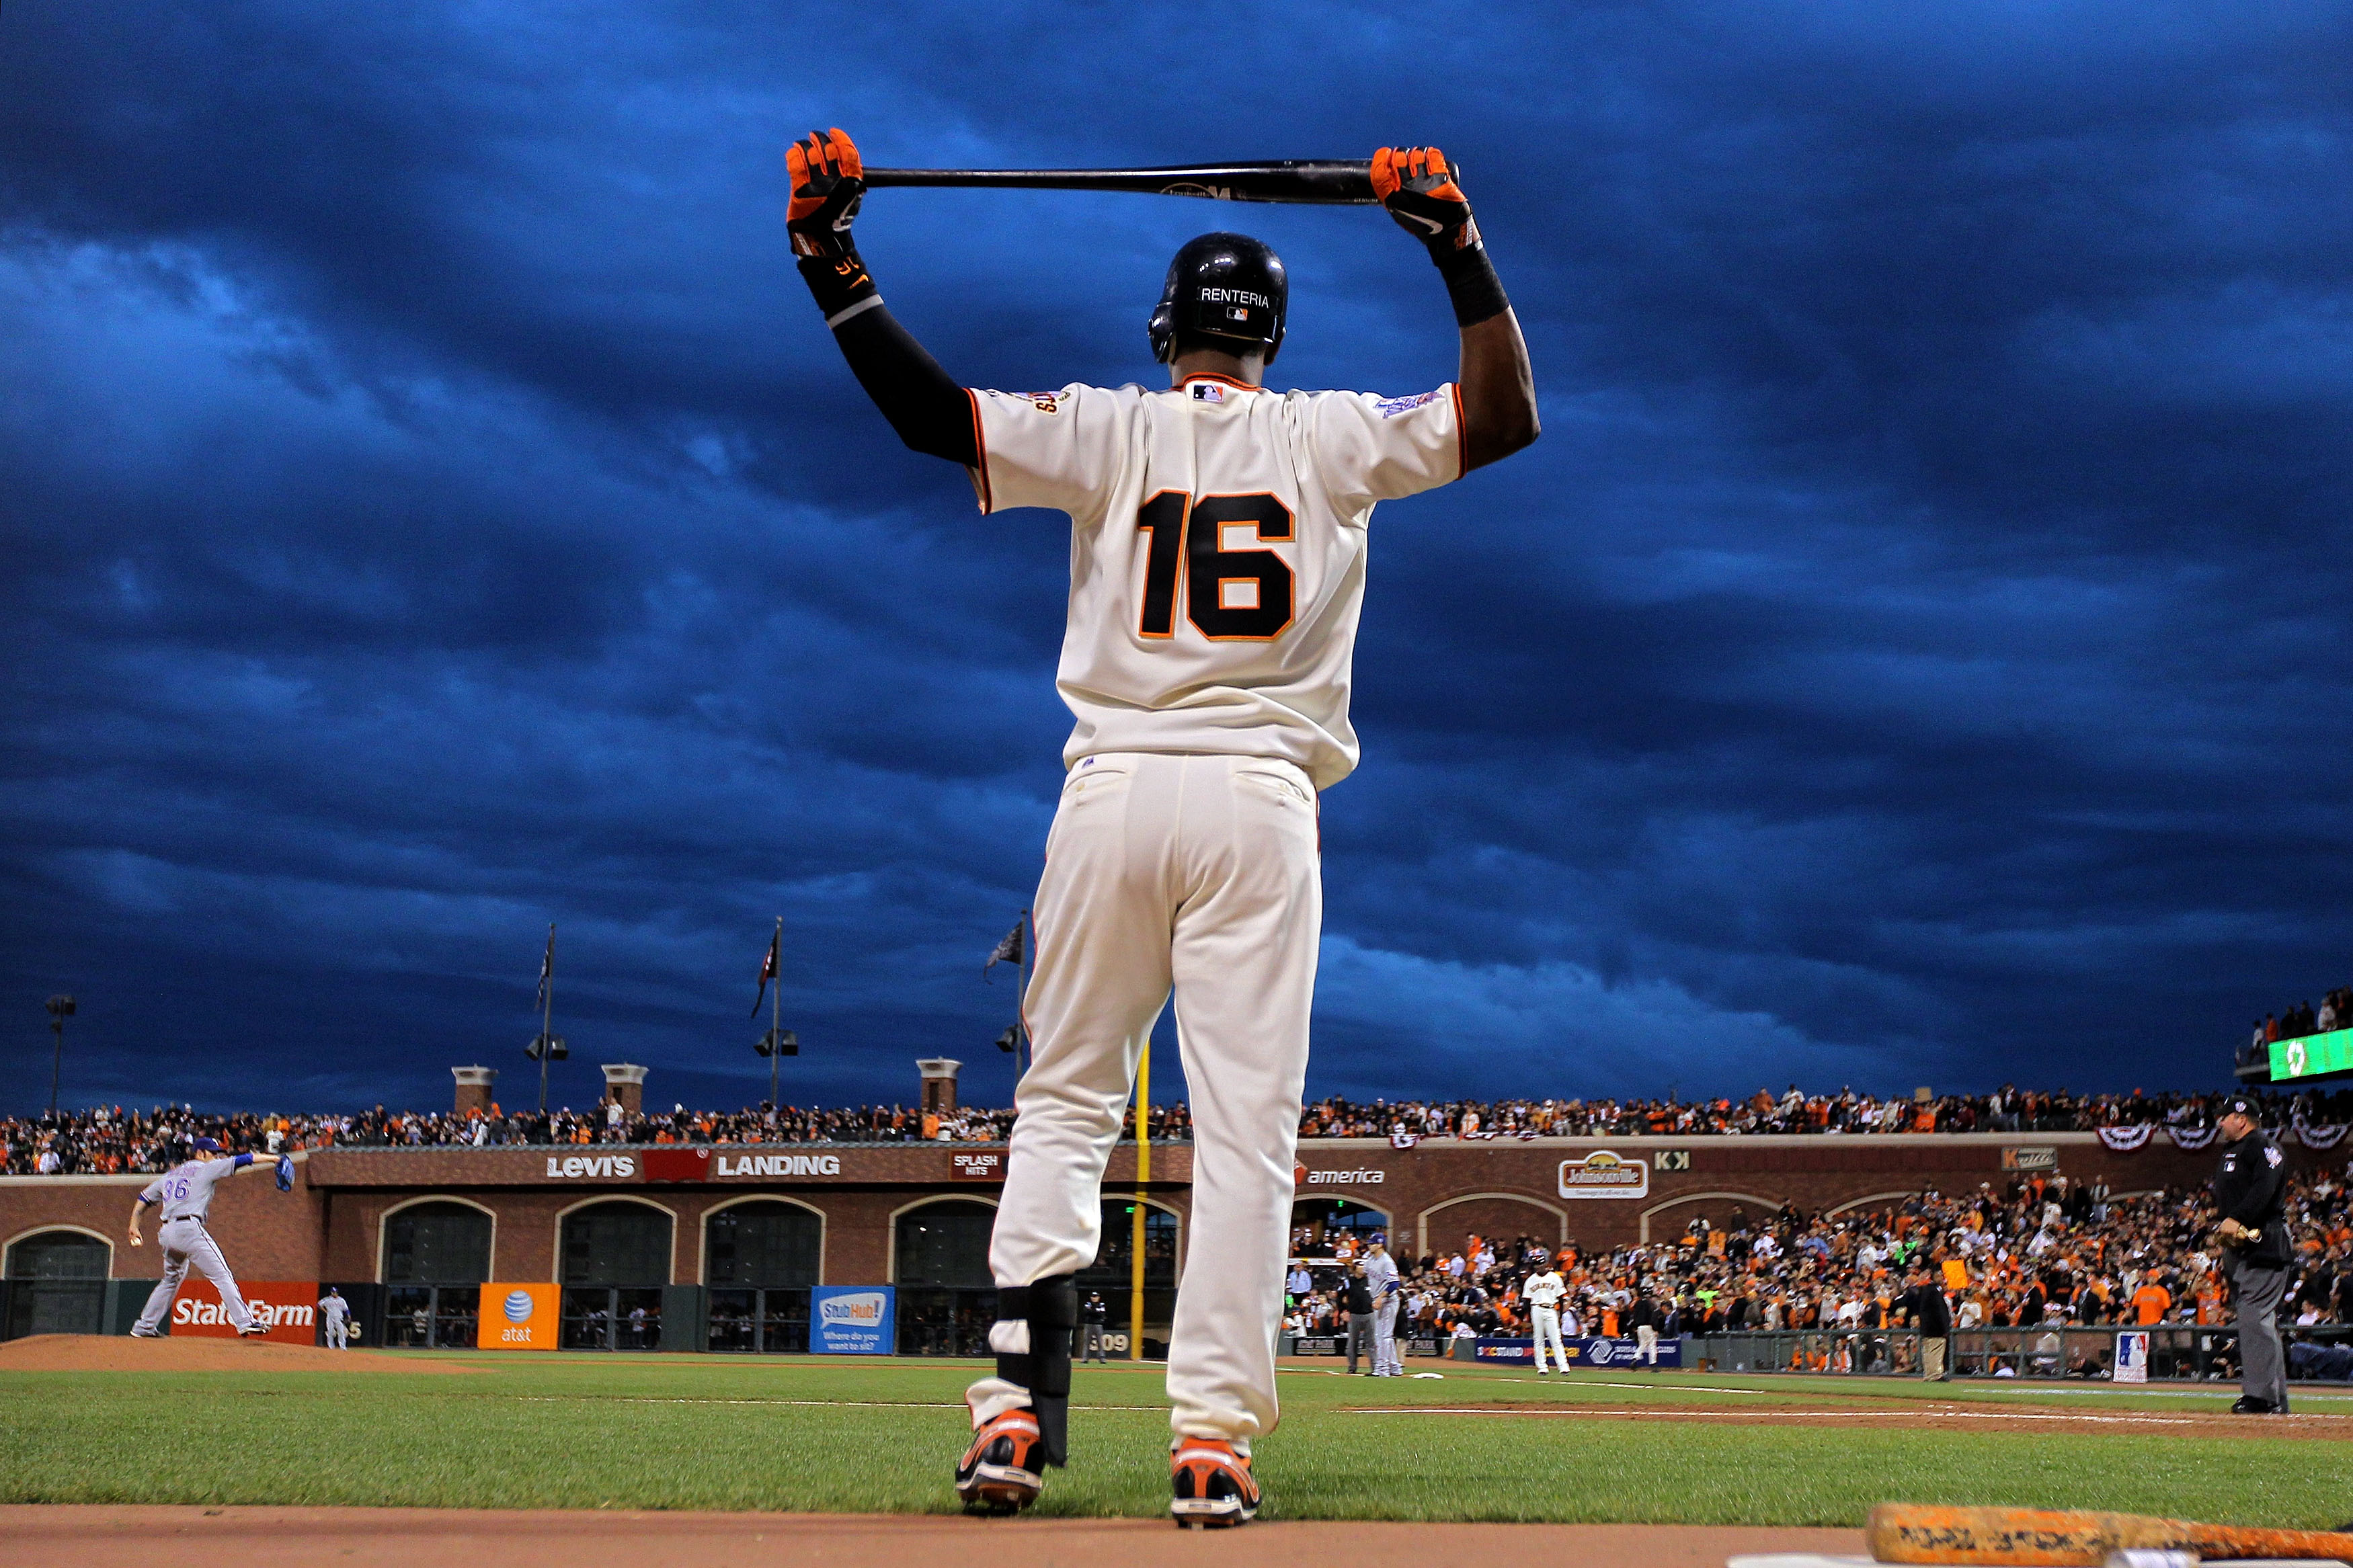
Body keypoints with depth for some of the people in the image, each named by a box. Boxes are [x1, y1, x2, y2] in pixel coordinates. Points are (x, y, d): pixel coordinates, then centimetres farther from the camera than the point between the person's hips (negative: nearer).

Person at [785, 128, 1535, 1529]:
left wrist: (831, 262, -1)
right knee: (1245, 1128, 1)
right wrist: (1463, 252, 8)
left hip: (1114, 792, 1)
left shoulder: (1109, 431, 4)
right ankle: (1212, 1438, -4)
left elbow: (936, 415, -5)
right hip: (1261, 801, 0)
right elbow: (1506, 416, 6)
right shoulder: (1329, 438, 6)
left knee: (1063, 1105, 10)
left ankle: (1020, 1407, -2)